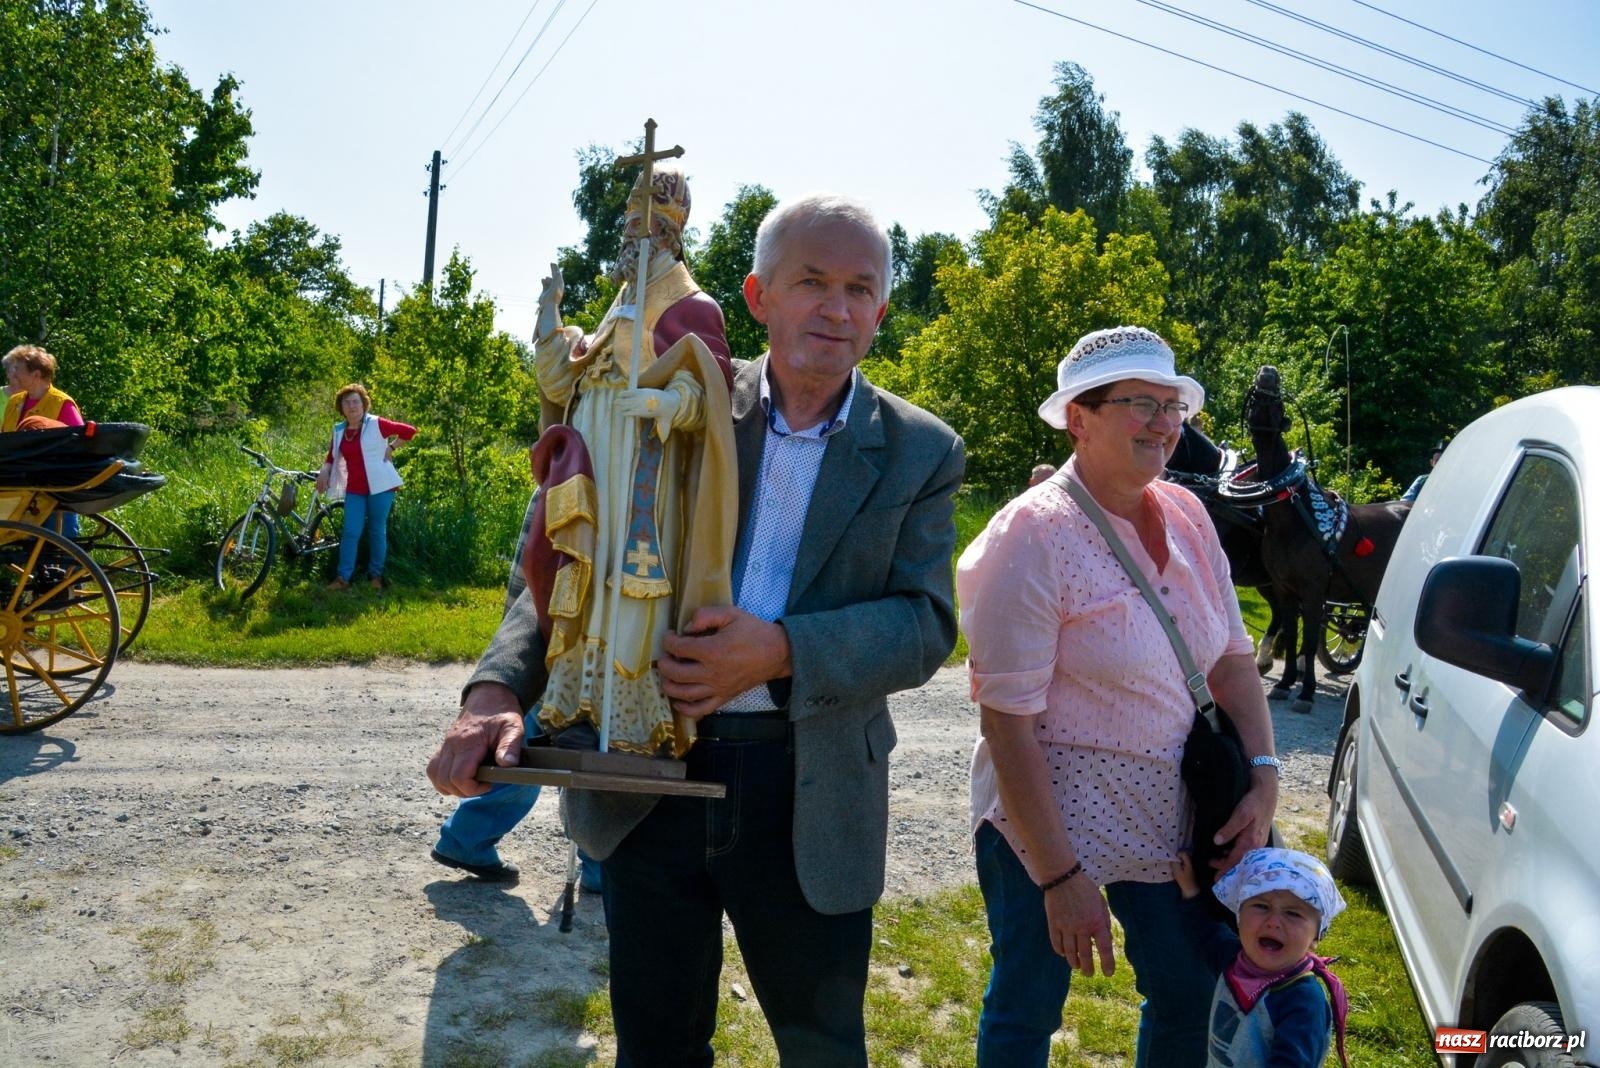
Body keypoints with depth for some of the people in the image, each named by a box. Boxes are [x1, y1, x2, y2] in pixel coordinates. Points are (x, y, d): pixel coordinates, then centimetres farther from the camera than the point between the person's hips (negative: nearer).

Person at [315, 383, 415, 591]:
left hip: (379, 486, -3)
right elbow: (332, 456, 13)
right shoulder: (339, 430, 8)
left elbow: (410, 431, -2)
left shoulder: (377, 424, -6)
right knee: (350, 532, -3)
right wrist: (324, 471, -5)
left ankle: (376, 574, 17)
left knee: (377, 531, 5)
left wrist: (391, 447, -3)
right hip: (354, 489, 3)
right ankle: (343, 578, -1)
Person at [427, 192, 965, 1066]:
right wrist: (498, 688, -16)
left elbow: (927, 624, -7)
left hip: (810, 801, 0)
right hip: (644, 782, 1)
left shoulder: (921, 453, 0)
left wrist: (779, 651, -24)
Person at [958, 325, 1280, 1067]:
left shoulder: (1187, 518, 0)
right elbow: (1007, 725, -21)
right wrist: (1061, 878, -20)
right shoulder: (1032, 538, -21)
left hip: (1168, 819, 6)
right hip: (1046, 819, -6)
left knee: (1191, 1000, 18)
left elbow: (1233, 659, 8)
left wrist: (1263, 775, -6)